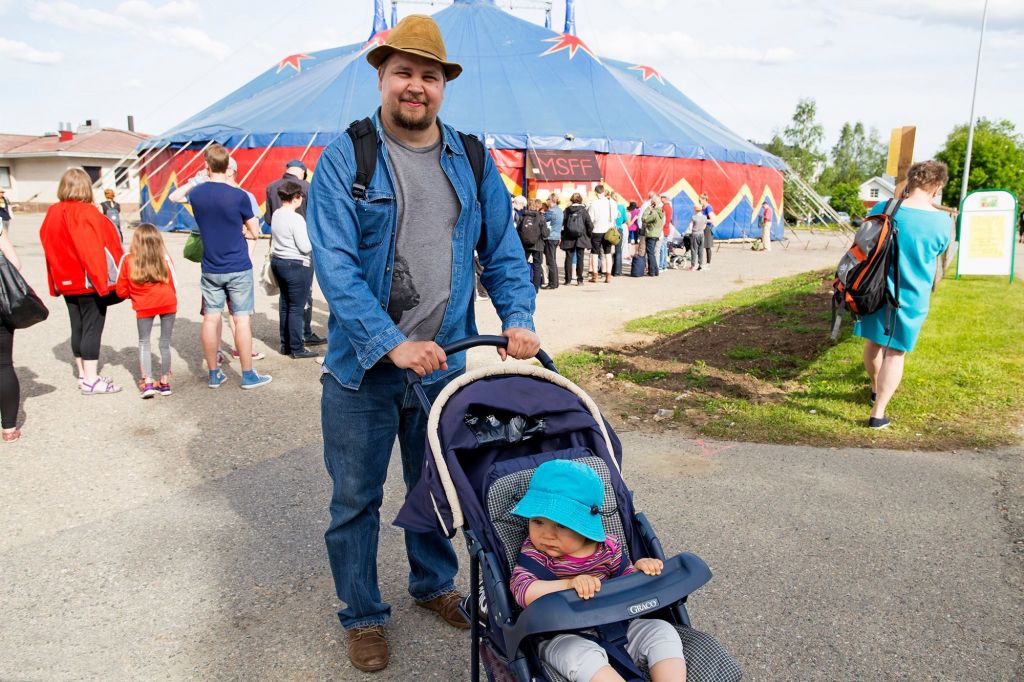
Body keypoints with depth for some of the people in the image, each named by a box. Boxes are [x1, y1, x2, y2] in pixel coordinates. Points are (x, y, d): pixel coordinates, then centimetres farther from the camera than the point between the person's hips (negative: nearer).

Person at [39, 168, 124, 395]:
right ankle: (91, 380, -2)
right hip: (90, 281, -7)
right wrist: (103, 279, -16)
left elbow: (50, 248, 10)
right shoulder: (87, 213, -15)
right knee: (92, 328, -3)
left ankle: (83, 375, 23)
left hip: (67, 282, 7)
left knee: (77, 328, 14)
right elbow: (95, 250, -19)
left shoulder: (52, 213, 6)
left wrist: (56, 283, 16)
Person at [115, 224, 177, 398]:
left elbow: (121, 291, 3)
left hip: (144, 306, -1)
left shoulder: (127, 260, -1)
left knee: (144, 342, 13)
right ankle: (164, 383, 16)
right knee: (165, 343, 10)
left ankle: (147, 382, 4)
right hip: (168, 304, 1)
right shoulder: (165, 258, -1)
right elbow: (174, 286, 4)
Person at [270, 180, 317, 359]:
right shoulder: (296, 218, -17)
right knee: (296, 307, -3)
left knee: (284, 304, 14)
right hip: (296, 265, -9)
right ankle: (297, 349, 2)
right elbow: (305, 247, -17)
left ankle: (286, 344, 21)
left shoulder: (276, 214, 8)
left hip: (278, 261, 9)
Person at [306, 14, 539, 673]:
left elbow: (503, 250, 8)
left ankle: (433, 584, 44)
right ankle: (363, 615, 31)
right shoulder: (344, 158, -7)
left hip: (445, 365, 4)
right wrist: (391, 344, -25)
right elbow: (336, 266, -16)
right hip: (361, 368, -3)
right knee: (357, 499, 10)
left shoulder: (473, 160, 5)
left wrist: (518, 319, -9)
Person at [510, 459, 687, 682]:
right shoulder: (534, 554, -10)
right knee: (581, 653, -37)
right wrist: (569, 584, -38)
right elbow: (522, 591, -26)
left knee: (662, 631, -11)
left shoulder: (606, 547, 1)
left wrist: (639, 568, -11)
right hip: (562, 637, -4)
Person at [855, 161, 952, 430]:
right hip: (911, 298, -2)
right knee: (895, 353, 7)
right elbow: (938, 253, 6)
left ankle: (876, 389, 44)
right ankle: (878, 413, 6)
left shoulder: (882, 209, -11)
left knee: (873, 343, 22)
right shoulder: (941, 221, -14)